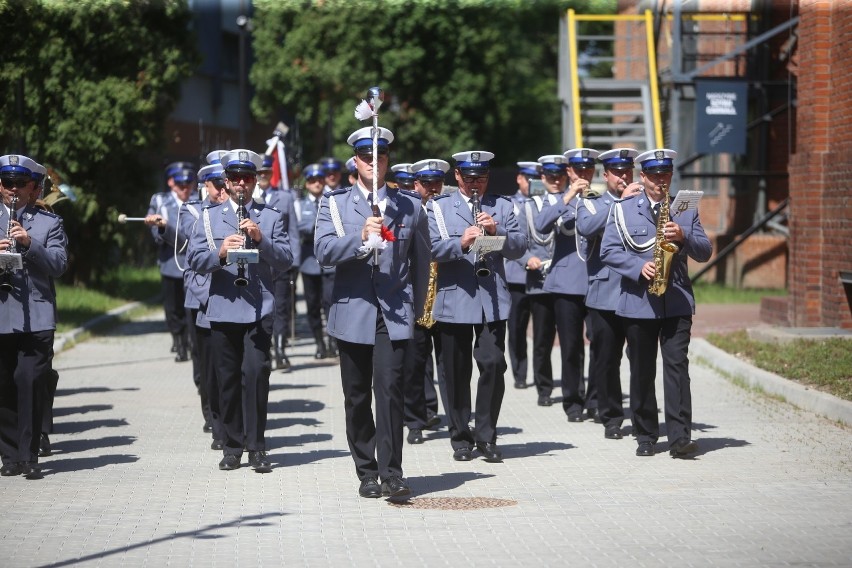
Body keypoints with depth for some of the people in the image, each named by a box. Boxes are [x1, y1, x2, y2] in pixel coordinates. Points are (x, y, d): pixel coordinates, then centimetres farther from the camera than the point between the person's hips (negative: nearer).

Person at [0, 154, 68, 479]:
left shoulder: (49, 223, 9)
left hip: (36, 318, -1)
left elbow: (59, 265, -2)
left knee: (30, 384, -8)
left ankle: (29, 456, -4)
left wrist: (29, 243, -17)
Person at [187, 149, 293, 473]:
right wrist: (220, 253, -16)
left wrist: (261, 239, -14)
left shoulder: (272, 217, 10)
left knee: (256, 372, -13)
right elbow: (195, 260, 3)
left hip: (259, 309, -1)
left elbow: (285, 261, 1)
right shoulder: (209, 217, 13)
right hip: (223, 308, 2)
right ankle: (233, 446, 12)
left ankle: (256, 447, -8)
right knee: (228, 377, 3)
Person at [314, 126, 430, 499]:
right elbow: (323, 251, -9)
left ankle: (392, 472, -13)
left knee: (390, 389, -14)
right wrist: (361, 237, -24)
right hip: (352, 312, 1)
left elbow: (421, 261, 16)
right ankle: (367, 474, 15)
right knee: (357, 396, 6)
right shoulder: (334, 204, 7)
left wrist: (416, 309, 13)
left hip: (394, 315, -1)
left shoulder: (409, 206, 9)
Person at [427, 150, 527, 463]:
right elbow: (432, 248, -7)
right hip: (454, 300, 0)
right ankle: (461, 437, 15)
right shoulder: (439, 207, 7)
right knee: (456, 372, 5)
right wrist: (461, 243, -24)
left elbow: (520, 246, 2)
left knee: (493, 364, -9)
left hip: (493, 300, 1)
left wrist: (498, 231, -16)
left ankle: (485, 434, 2)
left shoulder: (502, 206, 12)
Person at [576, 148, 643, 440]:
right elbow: (586, 227, -13)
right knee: (605, 358, 2)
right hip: (605, 293, 0)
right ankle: (611, 417, 12)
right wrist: (621, 200, -15)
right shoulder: (591, 204, 9)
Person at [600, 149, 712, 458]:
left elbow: (705, 252, 6)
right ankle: (645, 437, 14)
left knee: (677, 366, -10)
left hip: (677, 302, 0)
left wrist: (683, 237, -13)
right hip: (638, 302, 0)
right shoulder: (624, 209, 6)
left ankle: (680, 437, -14)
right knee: (641, 372, 5)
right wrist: (639, 267, -17)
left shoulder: (685, 210, 11)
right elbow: (609, 250, -2)